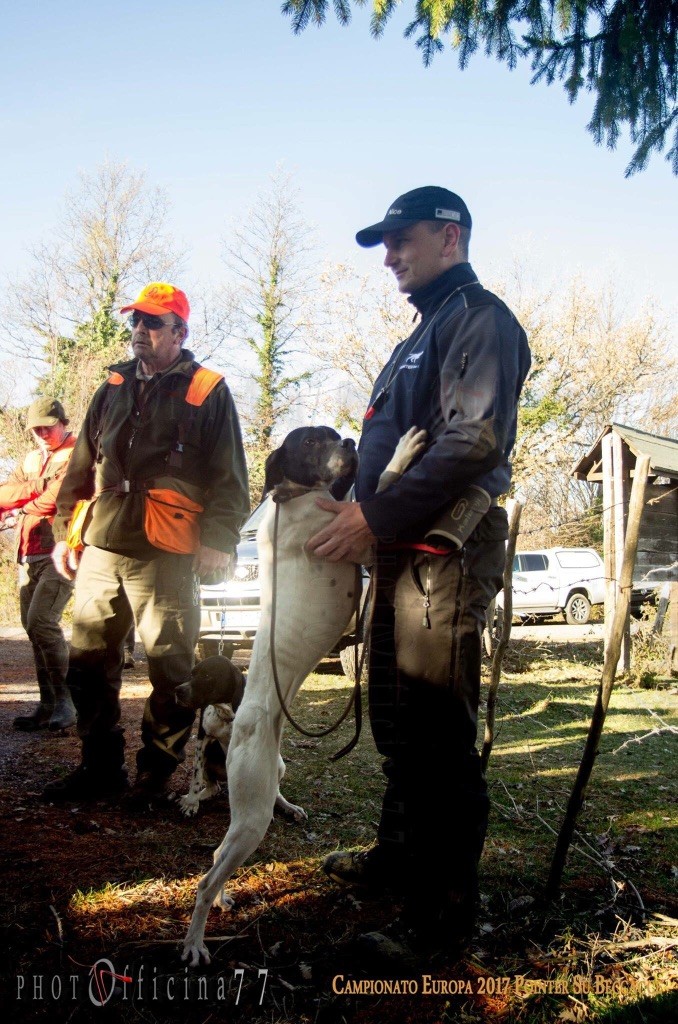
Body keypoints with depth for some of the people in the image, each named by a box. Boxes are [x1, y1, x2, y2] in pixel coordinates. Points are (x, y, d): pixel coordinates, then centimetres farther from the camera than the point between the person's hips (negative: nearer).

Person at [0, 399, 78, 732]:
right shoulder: (31, 459, 21)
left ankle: (65, 701, -11)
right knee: (34, 627, 7)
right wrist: (35, 488, -10)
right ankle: (48, 704, 13)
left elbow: (59, 498, -15)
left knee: (41, 622, -19)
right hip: (29, 554, 8)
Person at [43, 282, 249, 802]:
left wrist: (217, 540, -11)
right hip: (100, 547, 6)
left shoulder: (207, 390, 4)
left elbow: (228, 476, -1)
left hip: (165, 554, -5)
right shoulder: (114, 389, 20)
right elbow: (82, 467, 22)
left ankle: (157, 773, 12)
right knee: (89, 663, 8)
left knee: (170, 667, -1)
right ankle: (101, 766, 21)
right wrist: (66, 530, 15)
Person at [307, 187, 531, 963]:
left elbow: (475, 441, -21)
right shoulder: (425, 333, 23)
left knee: (437, 736, -6)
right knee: (395, 721, 19)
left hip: (446, 555, -10)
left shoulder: (480, 320, -7)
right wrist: (357, 506, 13)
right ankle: (399, 855, 35)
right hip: (402, 554, 10)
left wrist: (378, 514, -23)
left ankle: (443, 913, 5)